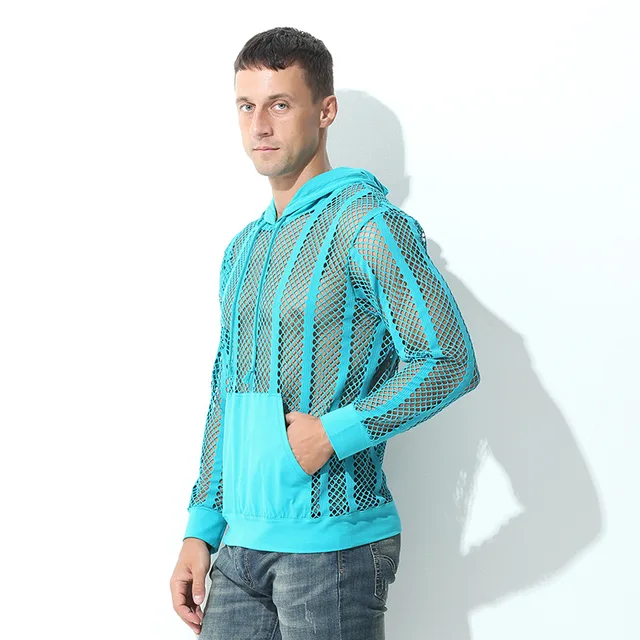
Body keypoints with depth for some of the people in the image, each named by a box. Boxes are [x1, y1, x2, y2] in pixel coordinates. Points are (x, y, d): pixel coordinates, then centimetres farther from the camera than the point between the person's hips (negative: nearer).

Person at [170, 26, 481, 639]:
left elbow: (450, 362, -15)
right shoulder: (242, 248, 15)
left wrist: (336, 433, -16)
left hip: (331, 541, -6)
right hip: (240, 544, 7)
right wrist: (202, 528, 13)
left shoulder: (366, 221, -7)